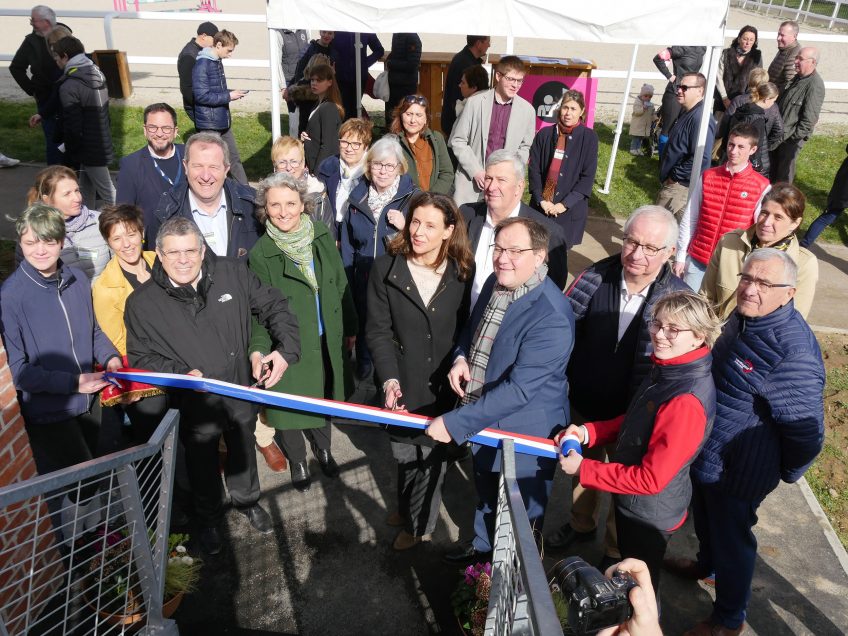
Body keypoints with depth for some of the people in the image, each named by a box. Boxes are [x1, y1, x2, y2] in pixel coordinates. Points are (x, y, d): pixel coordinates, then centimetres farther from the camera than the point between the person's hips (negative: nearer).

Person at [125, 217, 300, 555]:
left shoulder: (232, 273, -12)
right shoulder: (142, 303, -15)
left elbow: (274, 306, -3)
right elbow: (141, 356, -7)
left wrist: (286, 347, -15)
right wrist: (182, 373, -24)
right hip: (195, 404, -1)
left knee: (243, 452, 26)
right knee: (202, 464, 21)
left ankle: (247, 500, 56)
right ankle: (208, 518, 50)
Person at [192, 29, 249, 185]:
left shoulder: (217, 62, 10)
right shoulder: (202, 65, -17)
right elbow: (201, 96, -21)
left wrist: (232, 93, 2)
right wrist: (228, 96, -18)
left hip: (223, 121, 9)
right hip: (209, 124, -9)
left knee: (234, 158, 14)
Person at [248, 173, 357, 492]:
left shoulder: (322, 237, -5)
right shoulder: (260, 254, -14)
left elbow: (341, 286, 3)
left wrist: (349, 328, 8)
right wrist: (257, 348, -24)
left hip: (327, 340, 3)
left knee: (324, 397, 20)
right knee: (291, 403, 11)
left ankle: (323, 449, 48)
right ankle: (297, 461, 39)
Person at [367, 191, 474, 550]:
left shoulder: (462, 272, -6)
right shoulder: (386, 268, -8)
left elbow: (466, 329, -1)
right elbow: (378, 331, -9)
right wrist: (390, 380, -19)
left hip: (443, 385, 0)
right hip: (404, 383, 0)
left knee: (433, 453, 13)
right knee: (405, 452, 17)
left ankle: (417, 521, 39)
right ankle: (409, 509, 47)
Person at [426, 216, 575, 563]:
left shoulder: (552, 317, -32)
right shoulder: (495, 282, -6)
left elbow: (519, 389, -33)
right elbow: (473, 328, 13)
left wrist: (455, 423, -31)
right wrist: (461, 357, -8)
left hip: (525, 432, -7)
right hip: (485, 420, 8)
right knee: (486, 493, 32)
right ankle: (483, 545, 59)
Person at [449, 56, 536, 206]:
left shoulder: (527, 110, 2)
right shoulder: (475, 102, -2)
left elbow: (524, 147, 12)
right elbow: (457, 140, 0)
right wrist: (476, 171, -8)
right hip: (471, 178, -1)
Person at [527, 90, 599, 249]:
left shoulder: (588, 137, -2)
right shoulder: (544, 134, 2)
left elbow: (588, 176, -5)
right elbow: (533, 169, 1)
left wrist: (565, 204, -13)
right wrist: (541, 200, -10)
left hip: (570, 209, -1)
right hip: (541, 206, 2)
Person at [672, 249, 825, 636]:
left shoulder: (793, 350, -32)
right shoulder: (745, 317, -4)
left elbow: (806, 429, -24)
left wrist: (788, 473, -7)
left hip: (737, 471, -8)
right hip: (706, 452, 8)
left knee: (731, 538, 14)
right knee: (705, 517, 30)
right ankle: (706, 563, 59)